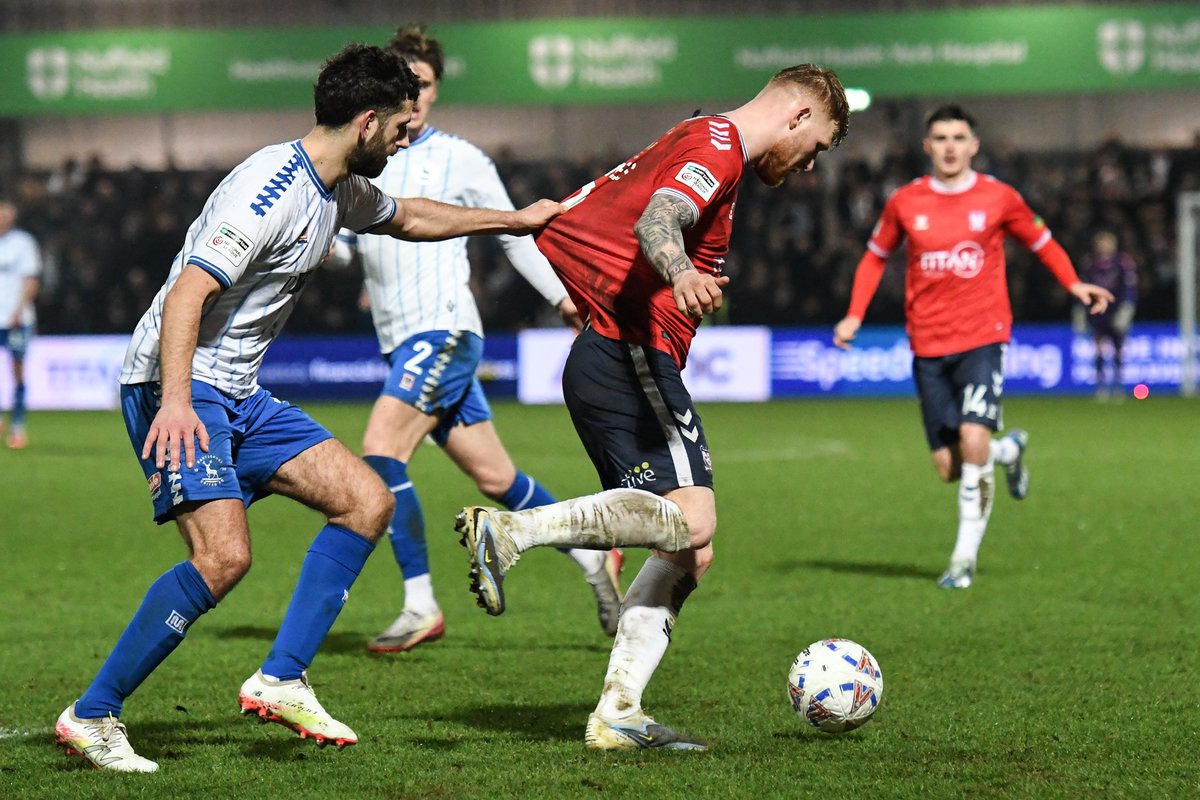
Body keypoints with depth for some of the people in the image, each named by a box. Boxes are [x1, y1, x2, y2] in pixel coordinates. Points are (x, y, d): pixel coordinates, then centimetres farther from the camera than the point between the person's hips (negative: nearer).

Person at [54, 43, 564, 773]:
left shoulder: (341, 191, 11)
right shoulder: (271, 189, -20)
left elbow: (405, 217, 35)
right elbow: (186, 296, -28)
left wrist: (514, 220, 37)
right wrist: (175, 401, -39)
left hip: (241, 396, 10)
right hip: (177, 390, -10)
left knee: (368, 501, 2)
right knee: (224, 556, -24)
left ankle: (280, 681, 2)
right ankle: (92, 716, -13)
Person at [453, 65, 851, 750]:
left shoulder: (699, 143, 26)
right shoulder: (717, 145, -4)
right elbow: (659, 219, -26)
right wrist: (680, 273, -44)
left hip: (603, 358, 11)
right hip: (631, 356, -11)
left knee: (691, 552, 6)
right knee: (691, 520, -25)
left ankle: (618, 715, -2)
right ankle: (512, 528, -27)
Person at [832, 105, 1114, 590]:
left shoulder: (998, 198, 1)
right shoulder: (905, 203, 4)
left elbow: (1041, 243, 15)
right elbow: (875, 257, 18)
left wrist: (1074, 284, -1)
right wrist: (855, 315, 7)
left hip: (983, 337, -2)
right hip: (929, 345, 2)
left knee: (973, 436, -23)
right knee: (948, 468, 0)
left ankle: (966, 555, -11)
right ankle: (1009, 450, 35)